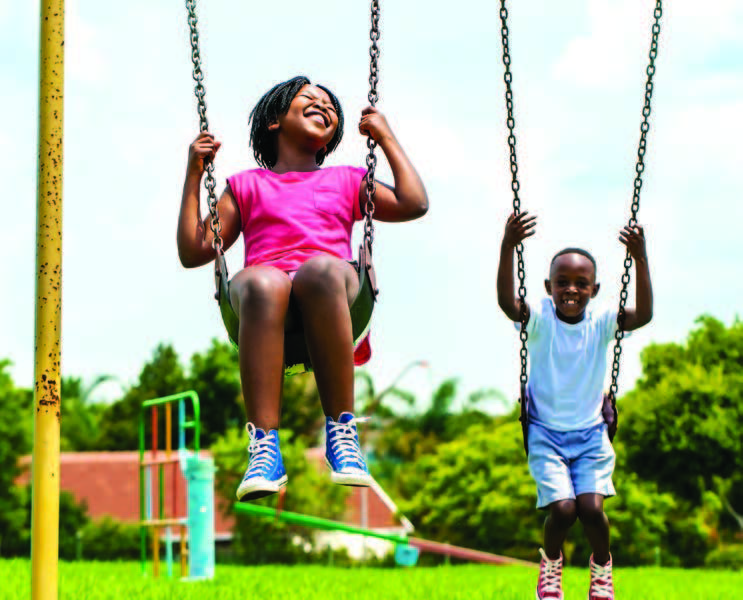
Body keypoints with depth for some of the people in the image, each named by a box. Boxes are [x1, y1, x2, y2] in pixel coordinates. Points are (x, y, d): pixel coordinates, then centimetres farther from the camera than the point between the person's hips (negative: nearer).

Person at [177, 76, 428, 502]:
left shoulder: (347, 182, 35)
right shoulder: (247, 186, 32)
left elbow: (415, 204, 20)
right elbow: (194, 251, 23)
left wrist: (387, 138, 27)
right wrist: (194, 175, 21)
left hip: (333, 289, 0)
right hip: (265, 297, 0)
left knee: (320, 269, -39)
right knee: (263, 282, -40)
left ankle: (342, 431, -40)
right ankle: (265, 445, -49)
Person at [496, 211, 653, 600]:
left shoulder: (601, 325, -5)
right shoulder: (540, 321, -9)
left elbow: (643, 315, -22)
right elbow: (507, 303, -29)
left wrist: (640, 259, -33)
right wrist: (507, 249, -44)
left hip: (590, 433, 1)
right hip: (545, 433, -1)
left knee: (591, 507, -16)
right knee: (562, 509, -17)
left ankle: (601, 566, 17)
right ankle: (551, 561, 17)